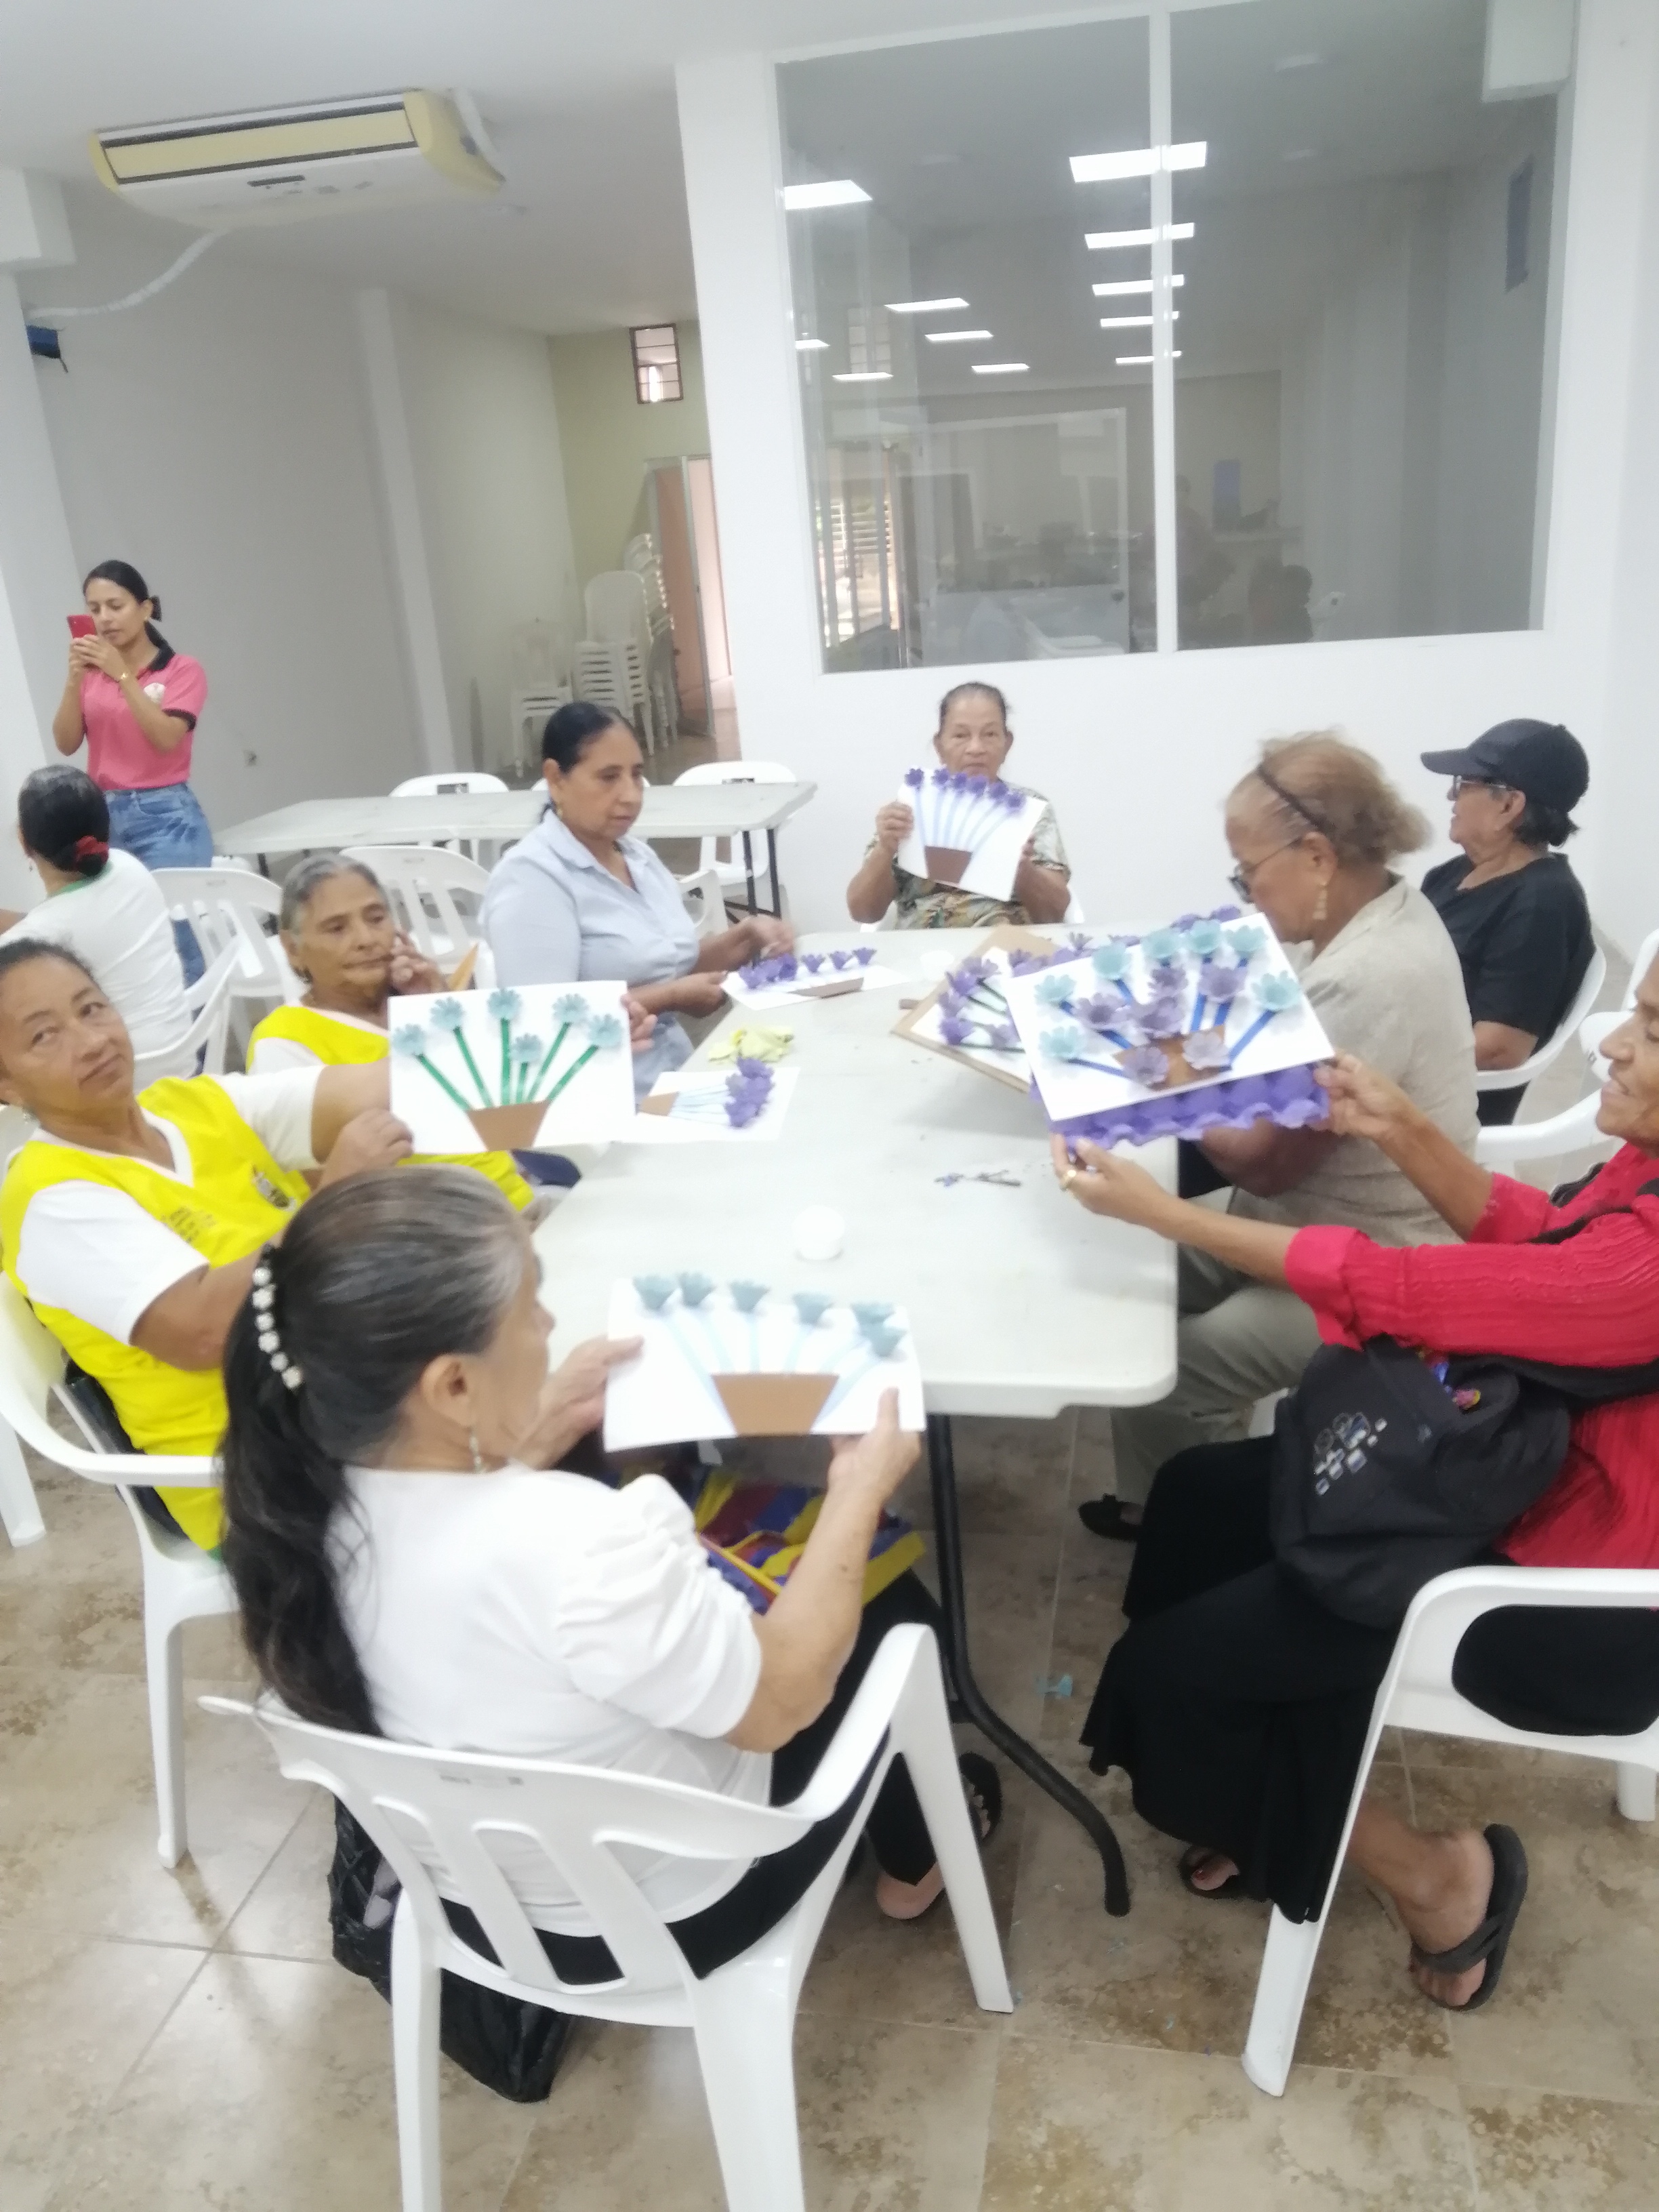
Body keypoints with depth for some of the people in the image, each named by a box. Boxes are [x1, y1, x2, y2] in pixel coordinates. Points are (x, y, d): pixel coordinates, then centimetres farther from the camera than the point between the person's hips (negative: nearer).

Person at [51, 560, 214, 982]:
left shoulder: (182, 669, 0)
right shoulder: (90, 671, 11)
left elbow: (166, 738, -13)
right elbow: (66, 743, 3)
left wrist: (122, 675, -17)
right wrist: (75, 679, -9)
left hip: (166, 818, -4)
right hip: (104, 818, 4)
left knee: (175, 936, -10)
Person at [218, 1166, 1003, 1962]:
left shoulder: (305, 1505, -19)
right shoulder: (567, 1544, -42)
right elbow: (783, 1699, -24)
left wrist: (534, 1440, 0)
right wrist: (858, 1493, -14)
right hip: (671, 1910, -5)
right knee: (893, 1606, 15)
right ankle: (911, 1860, 43)